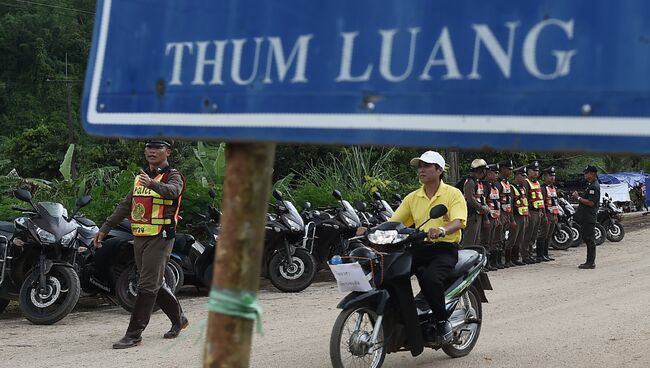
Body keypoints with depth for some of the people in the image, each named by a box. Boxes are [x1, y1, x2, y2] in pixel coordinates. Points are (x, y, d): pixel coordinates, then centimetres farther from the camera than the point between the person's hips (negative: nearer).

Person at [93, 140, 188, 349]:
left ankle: (134, 334, -7)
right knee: (155, 284, 15)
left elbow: (172, 191, -29)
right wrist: (105, 229, 14)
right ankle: (178, 319, 32)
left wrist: (151, 184, -48)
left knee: (147, 286, -9)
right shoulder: (141, 177, 17)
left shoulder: (173, 176, -5)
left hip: (160, 238, -8)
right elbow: (125, 206, 19)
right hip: (139, 237, 8)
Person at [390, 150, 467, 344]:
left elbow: (458, 221, -14)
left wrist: (442, 230, -37)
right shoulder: (412, 197, 17)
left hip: (445, 249, -5)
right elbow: (393, 221, 13)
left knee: (430, 278, -35)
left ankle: (442, 321, -14)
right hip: (418, 248, 5)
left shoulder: (453, 194, 2)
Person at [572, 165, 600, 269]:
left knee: (589, 239, -8)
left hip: (589, 217, -11)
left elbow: (591, 202, -23)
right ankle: (590, 261, 18)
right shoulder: (590, 185, 19)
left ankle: (591, 262, -5)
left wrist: (578, 198, -15)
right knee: (588, 239, 13)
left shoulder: (594, 186, -15)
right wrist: (578, 197, 9)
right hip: (585, 217, 11)